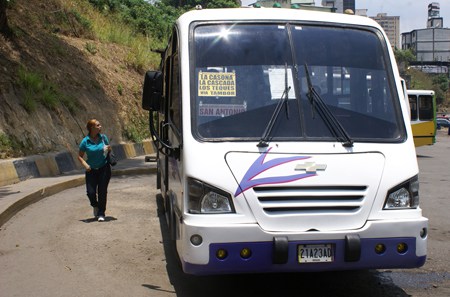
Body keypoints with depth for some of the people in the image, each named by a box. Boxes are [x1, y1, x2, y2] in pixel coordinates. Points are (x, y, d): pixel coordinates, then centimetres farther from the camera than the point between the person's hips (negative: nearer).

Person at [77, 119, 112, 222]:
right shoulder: (85, 141, -8)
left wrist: (108, 149, -11)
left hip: (104, 168, 1)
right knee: (90, 192, -6)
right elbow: (80, 156, -1)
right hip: (91, 170, -1)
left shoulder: (103, 137, -2)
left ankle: (101, 213, 13)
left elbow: (109, 149, 13)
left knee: (102, 191, -2)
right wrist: (85, 164, -18)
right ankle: (95, 206, 28)